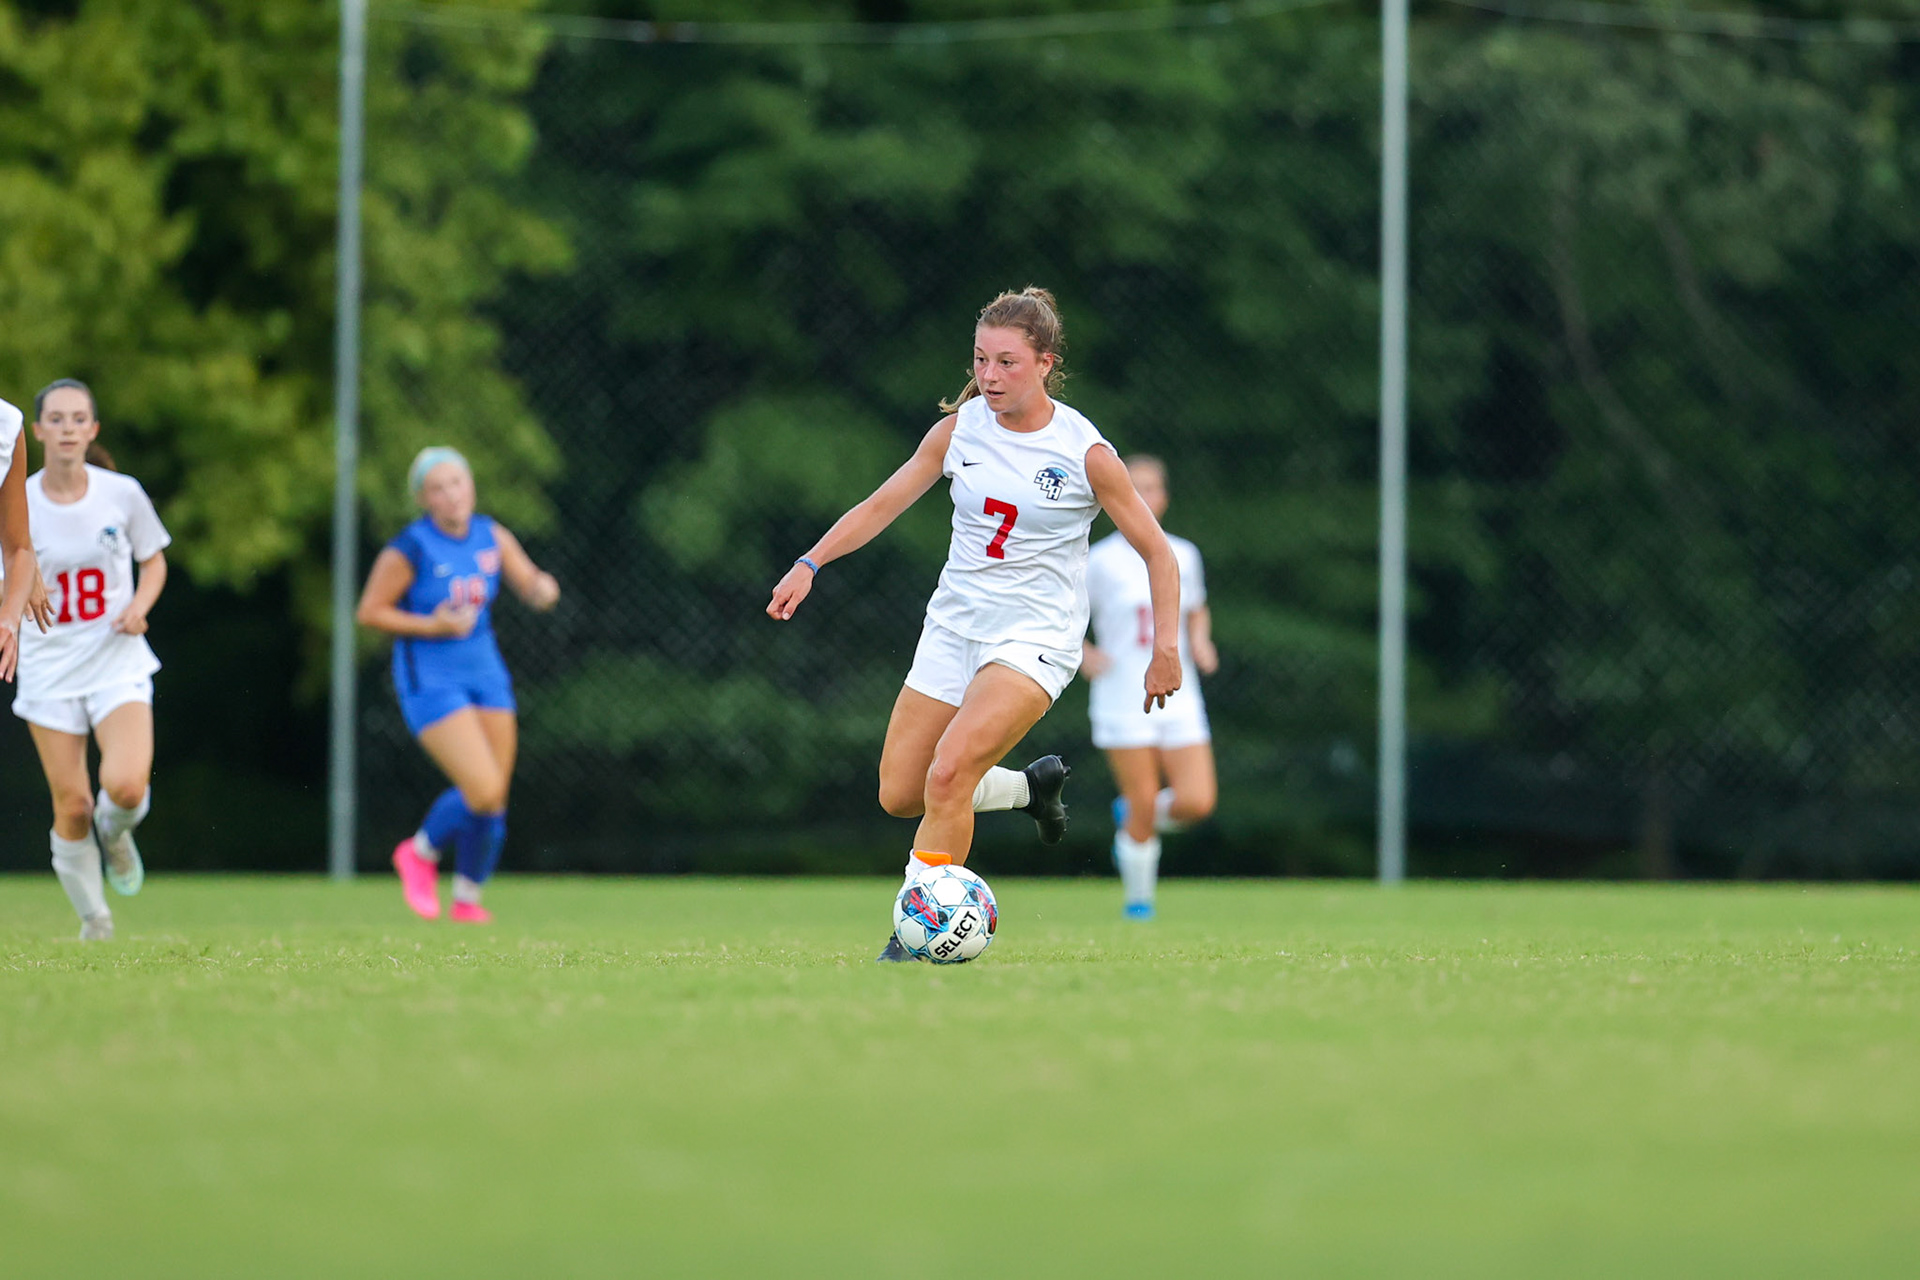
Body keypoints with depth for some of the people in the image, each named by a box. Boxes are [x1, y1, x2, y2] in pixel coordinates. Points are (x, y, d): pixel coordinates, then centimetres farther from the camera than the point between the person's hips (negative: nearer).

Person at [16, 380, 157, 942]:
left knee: (126, 785, -22)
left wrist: (140, 605, -10)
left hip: (118, 663, 0)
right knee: (71, 806, -1)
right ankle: (93, 916, 20)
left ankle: (114, 833, 15)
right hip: (48, 668, 0)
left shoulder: (123, 494, -4)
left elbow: (154, 561, 10)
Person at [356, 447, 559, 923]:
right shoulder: (410, 549, -14)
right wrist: (431, 626, -19)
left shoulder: (491, 536, 2)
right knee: (483, 791, -18)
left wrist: (543, 588, -17)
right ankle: (421, 853, 10)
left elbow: (532, 587, 7)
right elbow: (370, 612, -9)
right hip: (430, 683, -6)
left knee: (494, 800, 5)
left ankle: (467, 899, 24)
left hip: (485, 674, 6)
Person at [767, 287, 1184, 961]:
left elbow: (1156, 552, -4)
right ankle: (1031, 786, 30)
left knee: (949, 772, -25)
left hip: (1035, 637, -6)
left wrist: (1166, 648, -10)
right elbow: (883, 504, 7)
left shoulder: (1086, 453, -12)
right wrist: (810, 564, -5)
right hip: (954, 623, 6)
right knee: (899, 796, 5)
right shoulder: (960, 427, 0)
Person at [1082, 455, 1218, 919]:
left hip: (1178, 698, 3)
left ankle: (1133, 816, 21)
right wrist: (1082, 654, -14)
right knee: (1144, 808, -6)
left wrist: (1200, 642, 3)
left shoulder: (1183, 556, 7)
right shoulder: (1101, 560, -4)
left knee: (1197, 802, -10)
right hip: (1123, 702, -3)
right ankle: (1138, 897, 16)